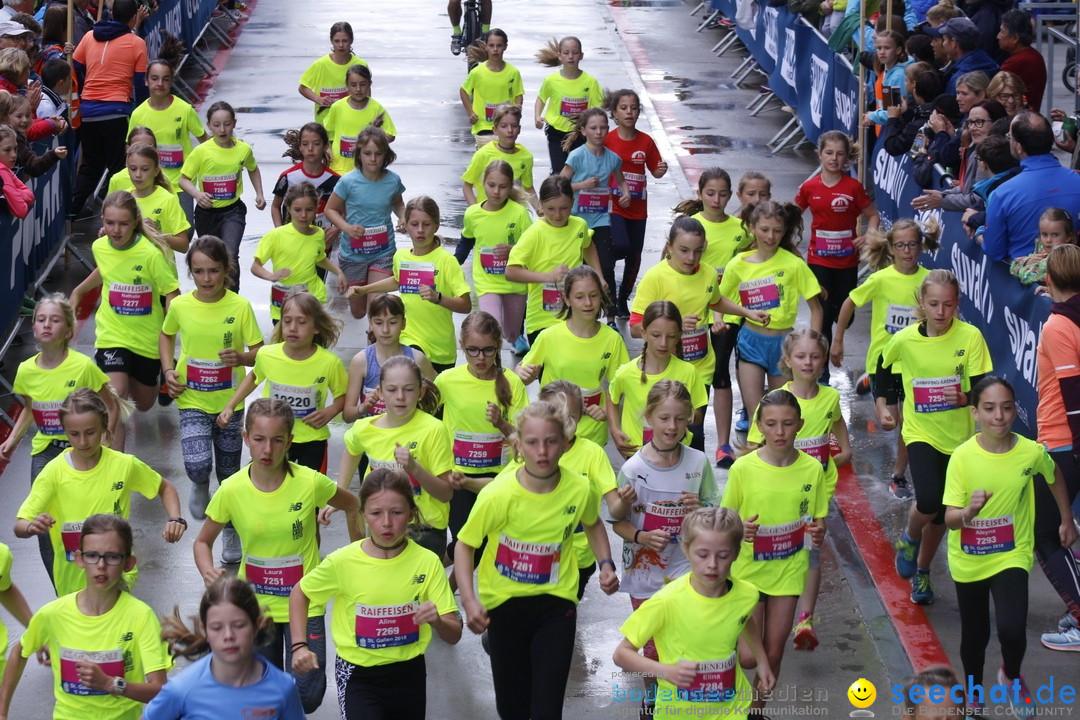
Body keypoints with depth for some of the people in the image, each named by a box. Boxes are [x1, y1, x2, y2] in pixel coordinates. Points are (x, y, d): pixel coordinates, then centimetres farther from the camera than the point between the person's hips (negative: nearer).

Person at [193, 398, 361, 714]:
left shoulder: (310, 483, -17)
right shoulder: (231, 490, -13)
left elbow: (352, 506, 3)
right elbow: (203, 541, 0)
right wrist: (208, 572, -20)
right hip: (255, 603, 1)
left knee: (308, 696, -3)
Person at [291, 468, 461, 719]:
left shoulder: (427, 562, -11)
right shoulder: (342, 562, -13)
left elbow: (454, 636, -9)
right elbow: (299, 593, 6)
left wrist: (437, 621, -31)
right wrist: (299, 646, -5)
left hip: (408, 673, 2)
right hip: (358, 676, -2)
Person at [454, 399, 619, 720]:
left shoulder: (580, 489, -12)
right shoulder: (498, 494, -21)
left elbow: (593, 524, 13)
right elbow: (465, 545, -9)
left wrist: (606, 564, -2)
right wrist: (469, 601, -20)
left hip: (556, 601, 1)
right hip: (504, 601, -1)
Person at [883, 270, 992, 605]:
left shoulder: (970, 336, -14)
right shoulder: (904, 339, -11)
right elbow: (883, 365, 12)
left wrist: (966, 398, -34)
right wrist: (882, 403, 9)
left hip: (958, 436, 1)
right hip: (921, 433, -1)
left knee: (941, 515, 13)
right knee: (929, 500, -23)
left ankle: (922, 572, 39)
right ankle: (909, 538, 12)